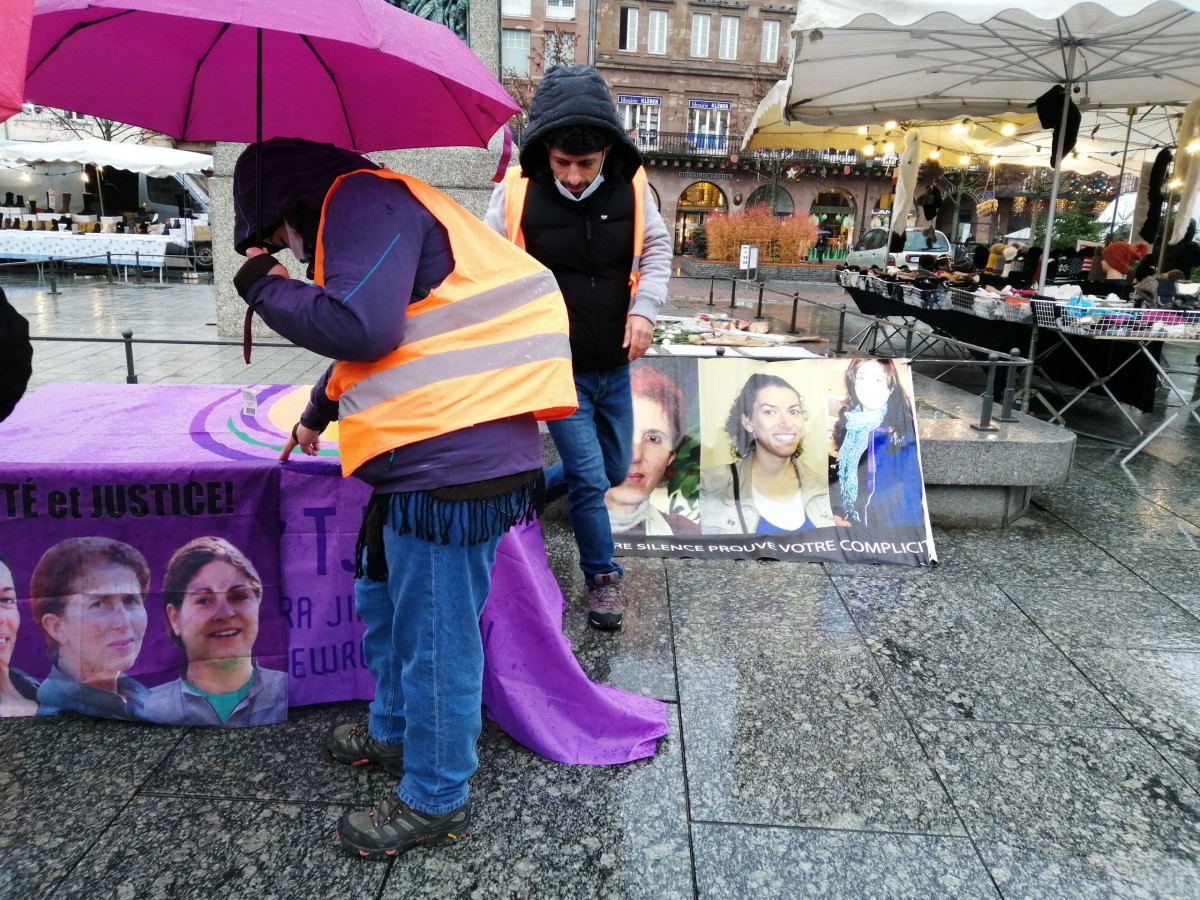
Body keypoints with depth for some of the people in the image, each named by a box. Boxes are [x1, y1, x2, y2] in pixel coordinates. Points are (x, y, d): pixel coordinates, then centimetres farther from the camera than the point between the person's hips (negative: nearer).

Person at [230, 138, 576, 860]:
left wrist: (266, 287, -4)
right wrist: (318, 413, 50)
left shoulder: (363, 202, -7)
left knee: (433, 638, 4)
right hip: (430, 456, 11)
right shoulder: (373, 208, 25)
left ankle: (436, 801, 24)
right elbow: (366, 341, 37)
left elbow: (362, 327, -22)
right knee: (383, 604, 25)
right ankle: (396, 733, 46)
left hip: (453, 465, -11)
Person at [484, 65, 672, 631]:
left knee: (614, 470, 18)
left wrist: (644, 308, -7)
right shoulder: (516, 193, -14)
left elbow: (656, 248, 8)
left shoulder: (631, 187, -7)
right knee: (590, 478, -3)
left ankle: (535, 491, 45)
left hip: (614, 367, 4)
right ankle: (602, 577, 20)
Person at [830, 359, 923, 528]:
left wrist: (910, 527, -11)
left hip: (894, 522, -3)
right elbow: (837, 474, 6)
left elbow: (913, 484, -8)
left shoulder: (904, 428, -9)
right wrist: (837, 513, -4)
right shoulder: (847, 422, 2)